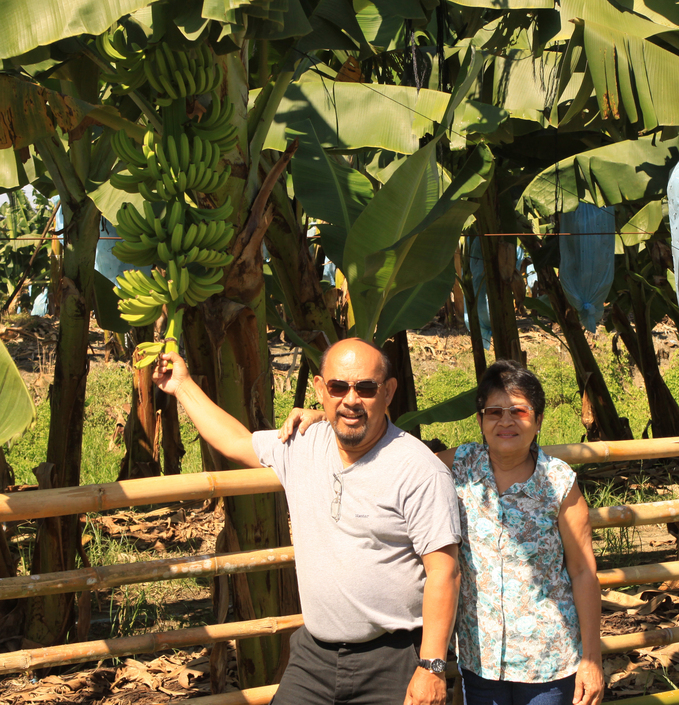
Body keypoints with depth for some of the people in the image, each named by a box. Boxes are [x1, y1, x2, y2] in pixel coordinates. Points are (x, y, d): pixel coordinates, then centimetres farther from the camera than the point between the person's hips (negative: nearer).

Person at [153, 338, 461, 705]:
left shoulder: (420, 470, -15)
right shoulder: (302, 447, 4)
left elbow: (443, 572, -16)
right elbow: (237, 443, 23)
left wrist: (431, 666, -18)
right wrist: (183, 385, 29)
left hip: (393, 662, -5)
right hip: (313, 654, 5)